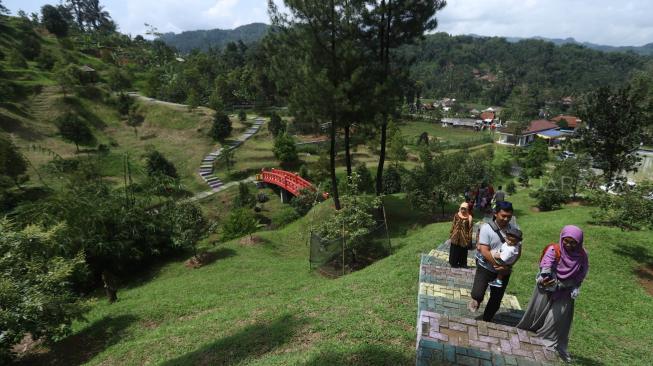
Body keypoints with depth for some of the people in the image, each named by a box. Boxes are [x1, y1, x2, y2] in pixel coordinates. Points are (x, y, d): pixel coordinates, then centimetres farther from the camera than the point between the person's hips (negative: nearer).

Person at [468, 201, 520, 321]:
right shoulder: (486, 228, -16)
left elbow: (518, 252, -1)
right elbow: (485, 252, -19)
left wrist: (508, 267, -16)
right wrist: (501, 266, -21)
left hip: (504, 271, 4)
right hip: (485, 268, -3)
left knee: (496, 301, 13)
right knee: (477, 295, -16)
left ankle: (486, 321, 36)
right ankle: (476, 300, 20)